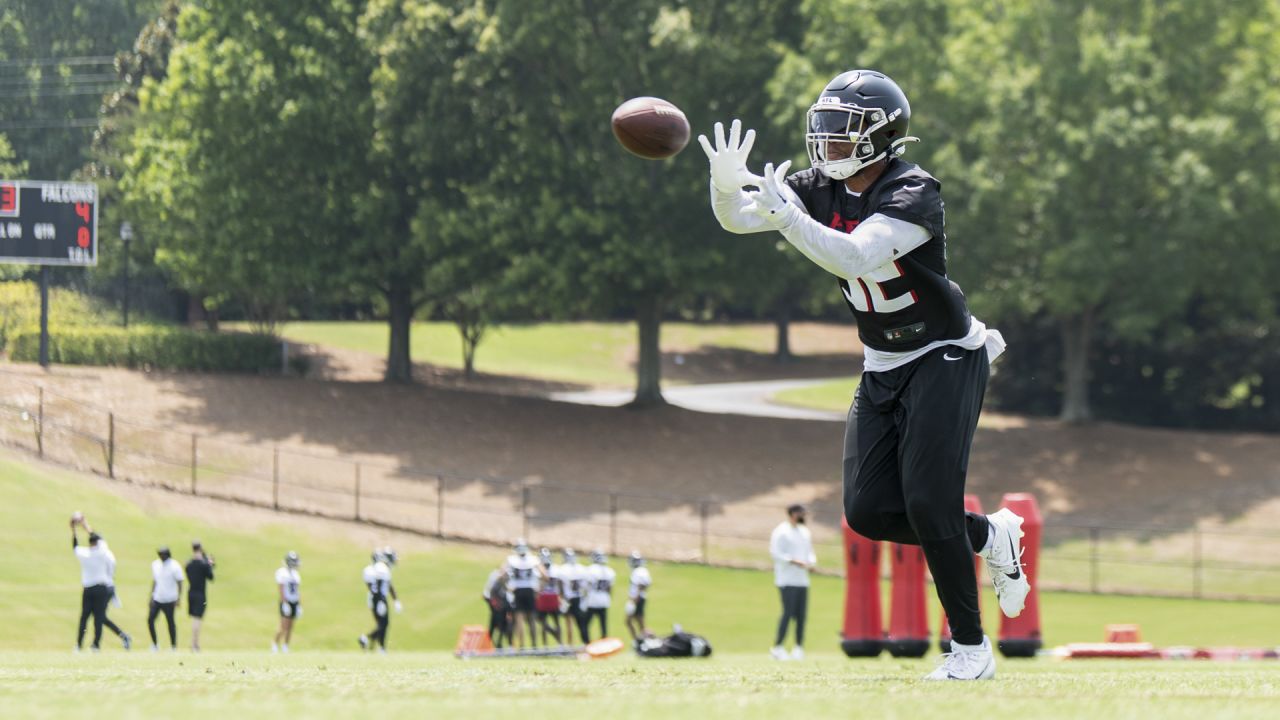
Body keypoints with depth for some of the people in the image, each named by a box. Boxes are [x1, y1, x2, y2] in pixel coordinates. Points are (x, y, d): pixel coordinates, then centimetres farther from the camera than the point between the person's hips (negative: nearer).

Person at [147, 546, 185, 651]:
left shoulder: (174, 566, -9)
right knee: (150, 619, -3)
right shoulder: (155, 564, 8)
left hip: (169, 600, -5)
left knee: (170, 622, 1)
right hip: (157, 598, 5)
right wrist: (151, 595, 14)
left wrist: (178, 598, -14)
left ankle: (173, 646, 11)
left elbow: (179, 583, -8)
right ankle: (154, 643, 13)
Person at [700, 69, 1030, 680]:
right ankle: (990, 537, 22)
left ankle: (971, 648, -1)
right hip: (883, 367, 7)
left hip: (945, 359, -7)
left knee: (927, 502, -14)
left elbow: (856, 256, -37)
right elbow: (737, 219, -8)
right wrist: (727, 185, -30)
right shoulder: (822, 189, -2)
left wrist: (786, 217, -44)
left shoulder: (912, 194, -23)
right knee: (868, 511, -2)